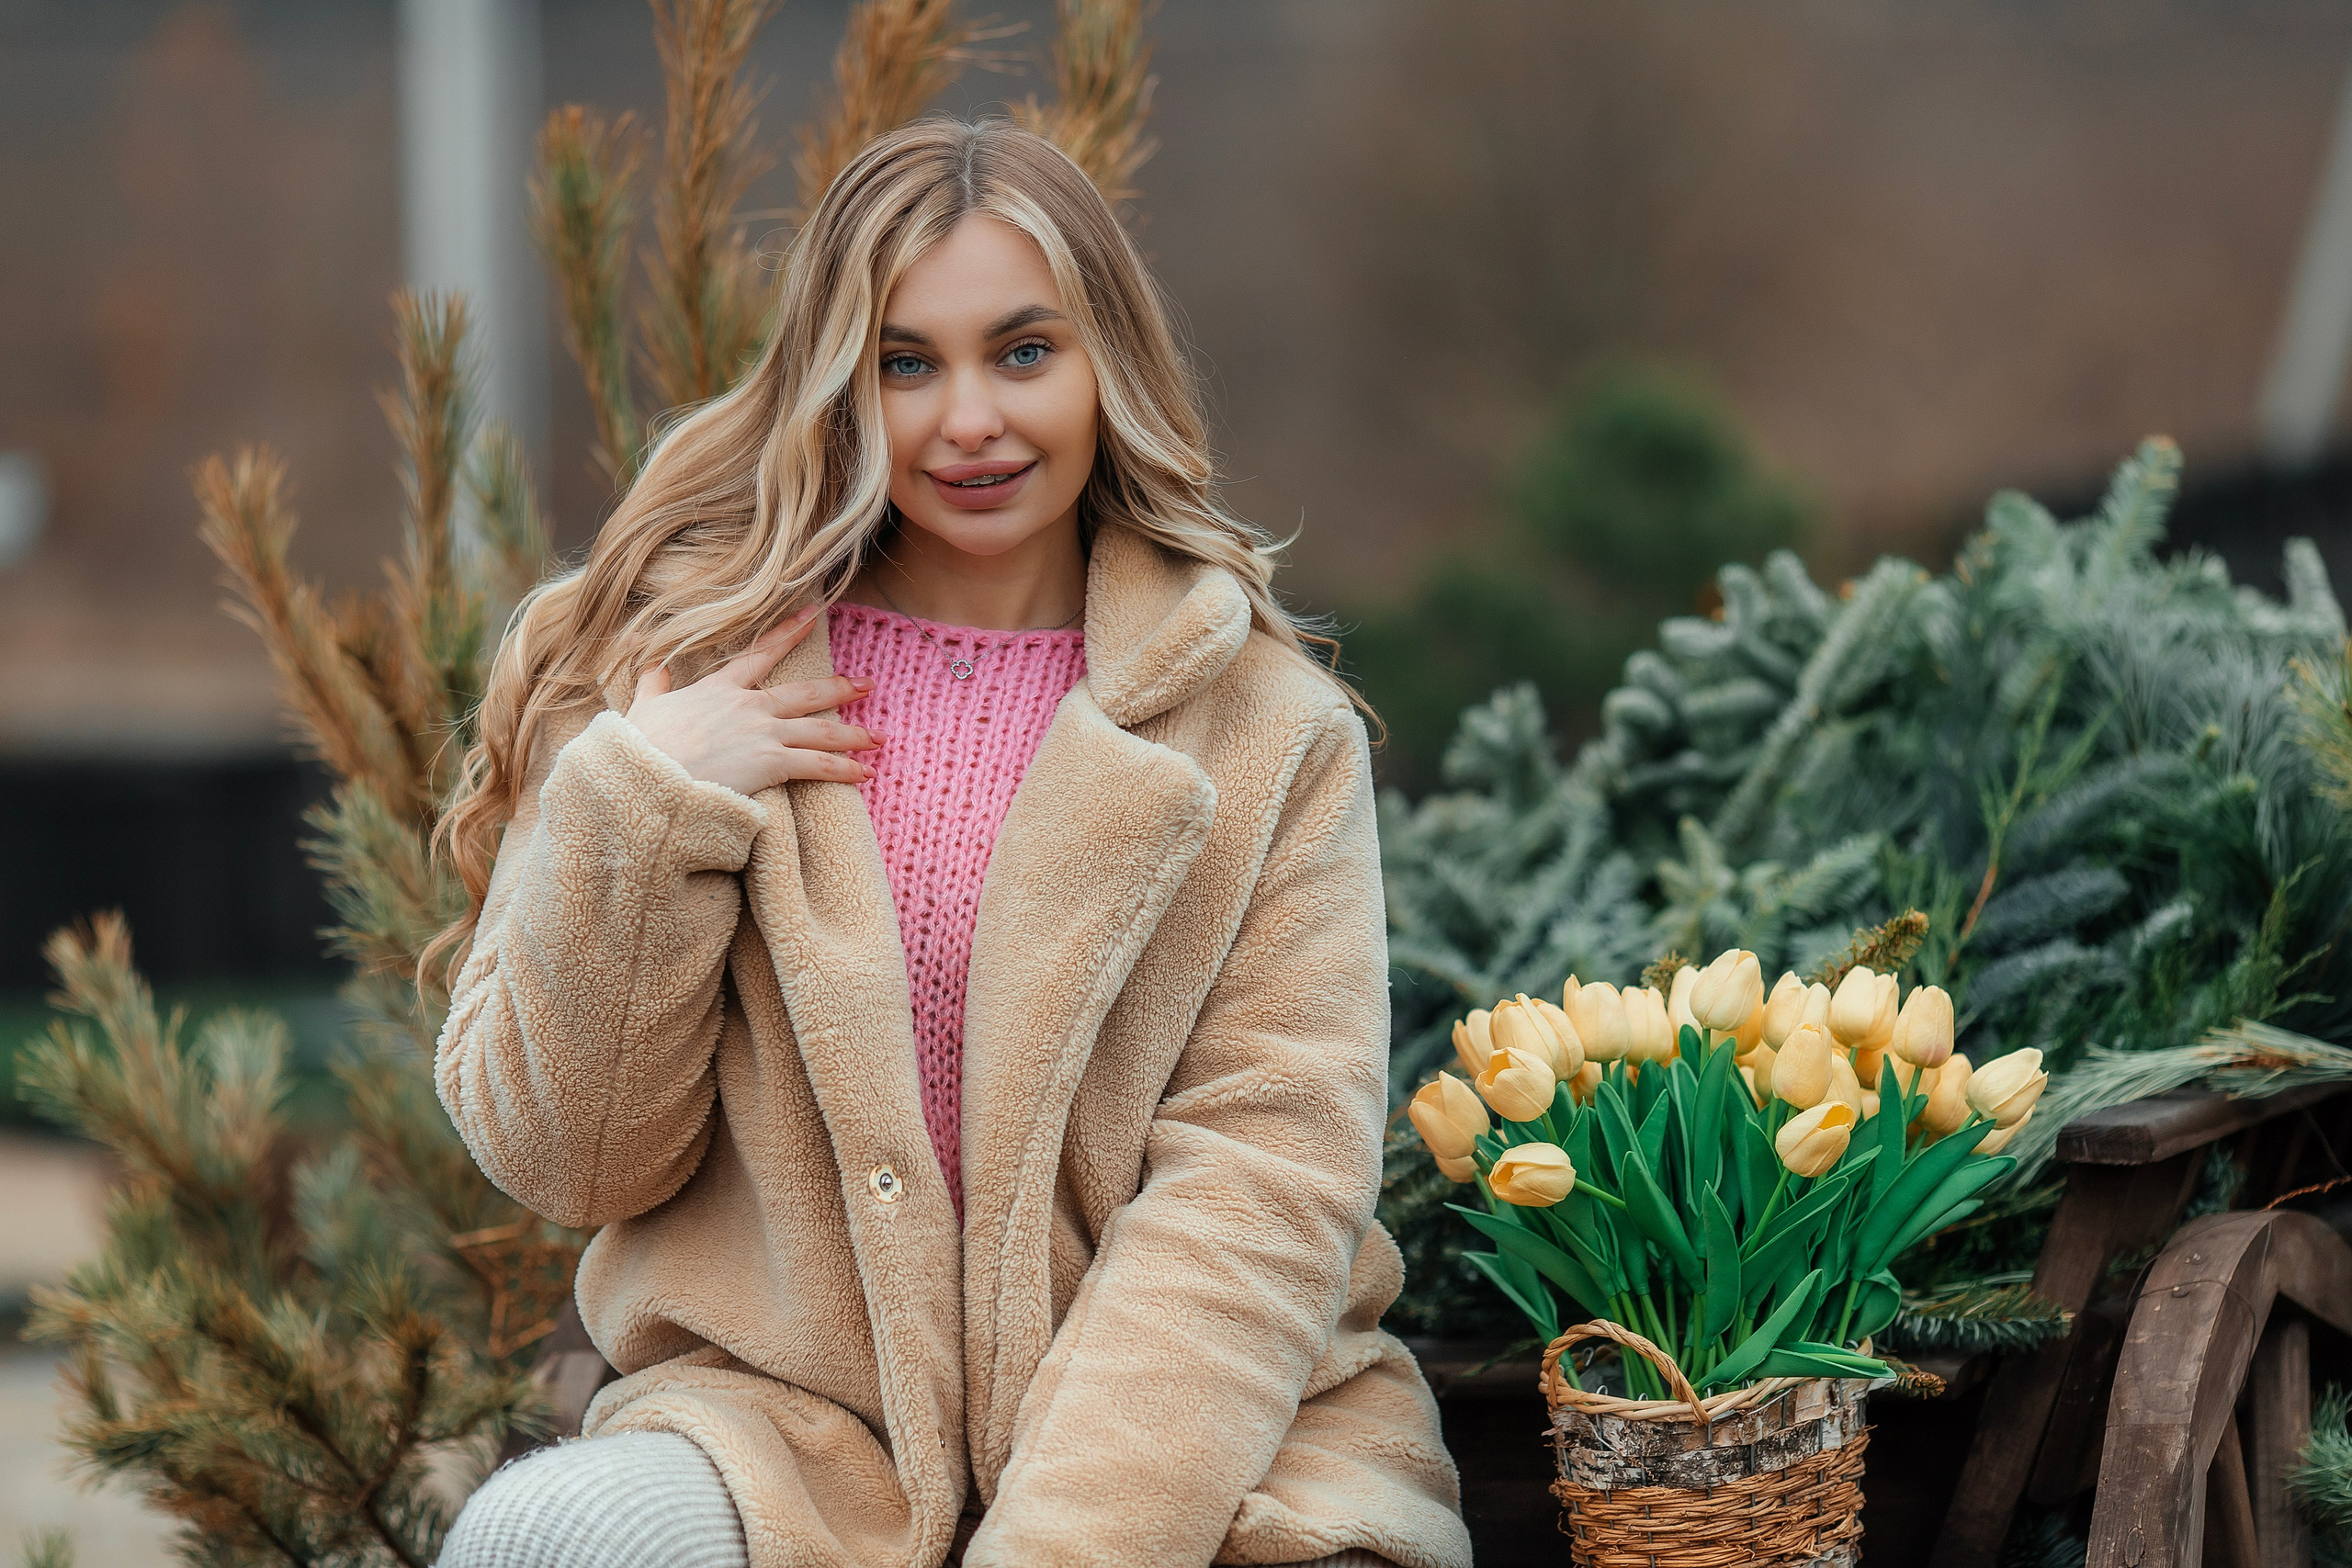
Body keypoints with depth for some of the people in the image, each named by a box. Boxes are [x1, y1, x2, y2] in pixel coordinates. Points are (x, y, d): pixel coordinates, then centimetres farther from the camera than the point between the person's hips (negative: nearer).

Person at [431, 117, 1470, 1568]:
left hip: (1208, 1440, 0)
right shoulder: (689, 668, 7)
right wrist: (644, 810, -10)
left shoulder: (1268, 734, 4)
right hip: (795, 1423, 0)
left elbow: (1264, 1181, -5)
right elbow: (560, 1160, 5)